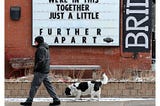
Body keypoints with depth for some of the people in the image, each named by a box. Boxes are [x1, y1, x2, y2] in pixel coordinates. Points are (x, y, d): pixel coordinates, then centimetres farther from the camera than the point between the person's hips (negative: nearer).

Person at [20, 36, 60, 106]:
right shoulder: (46, 48, 16)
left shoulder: (41, 48, -15)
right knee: (48, 85, 10)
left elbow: (41, 60, -24)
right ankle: (56, 100, 8)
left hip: (40, 71, -10)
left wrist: (36, 68, -14)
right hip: (45, 71, 10)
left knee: (34, 85, -4)